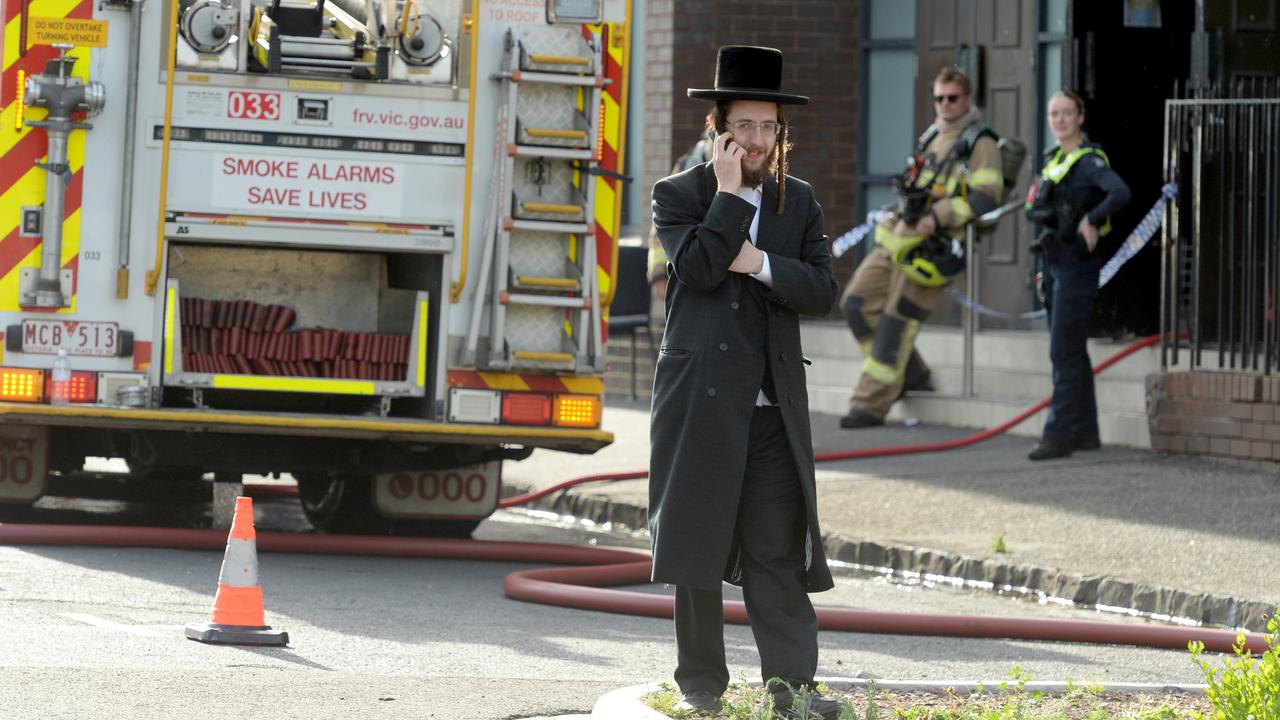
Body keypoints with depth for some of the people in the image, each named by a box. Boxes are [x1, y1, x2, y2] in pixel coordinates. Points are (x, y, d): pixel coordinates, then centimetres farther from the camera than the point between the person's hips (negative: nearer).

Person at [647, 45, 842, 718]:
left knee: (778, 550, -2)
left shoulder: (799, 202, 12)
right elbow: (698, 268, -16)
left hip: (774, 408, 2)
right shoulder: (678, 195, 1)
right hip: (699, 402, -2)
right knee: (696, 545, 4)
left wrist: (760, 263, -11)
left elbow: (822, 291, 2)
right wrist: (729, 193, -13)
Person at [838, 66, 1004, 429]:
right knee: (857, 303, 3)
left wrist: (938, 216, -23)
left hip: (931, 247, -8)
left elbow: (986, 196, -16)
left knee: (896, 323, -8)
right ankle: (910, 374, 15)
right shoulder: (932, 137, 19)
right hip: (899, 236, 8)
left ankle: (871, 404, -3)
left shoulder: (980, 144, -6)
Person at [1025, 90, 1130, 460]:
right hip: (1054, 262, 9)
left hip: (1076, 263, -9)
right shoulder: (1054, 159, 14)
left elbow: (1120, 193, -30)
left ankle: (1059, 435, -11)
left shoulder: (1089, 161, -12)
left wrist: (1090, 220, -21)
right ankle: (1084, 431, 21)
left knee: (1064, 351, -11)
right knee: (1071, 351, 14)